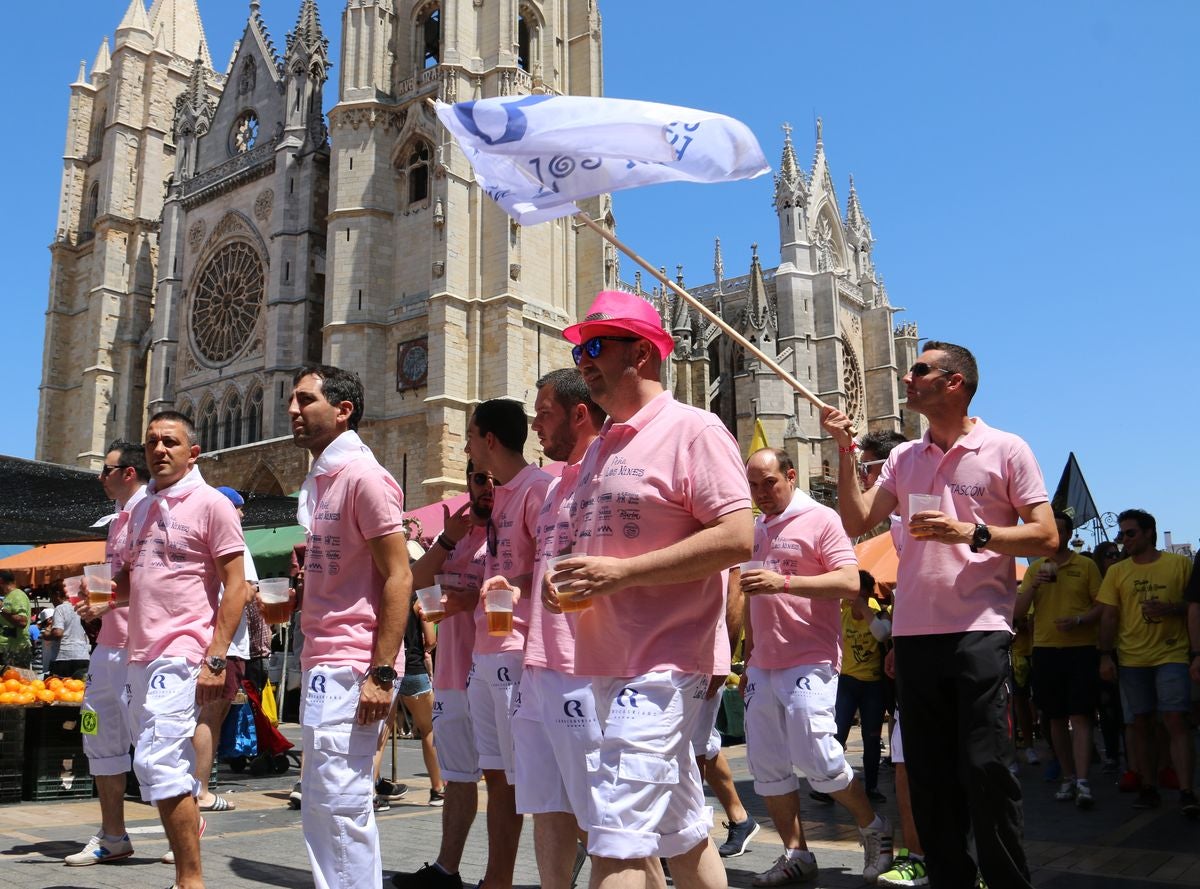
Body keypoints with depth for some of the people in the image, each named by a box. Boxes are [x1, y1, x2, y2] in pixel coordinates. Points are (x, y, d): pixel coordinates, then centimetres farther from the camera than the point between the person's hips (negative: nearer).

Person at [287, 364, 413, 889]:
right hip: (322, 665, 10)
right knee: (325, 801, 17)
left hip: (351, 668, -10)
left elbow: (398, 578, -17)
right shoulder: (319, 481, 16)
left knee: (337, 798, -5)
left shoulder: (363, 475, -12)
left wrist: (381, 674, -21)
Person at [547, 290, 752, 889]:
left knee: (616, 836, -12)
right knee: (682, 831, 19)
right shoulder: (598, 450, 17)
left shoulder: (691, 429, -9)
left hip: (663, 664, -9)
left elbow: (737, 538, -19)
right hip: (610, 662, 9)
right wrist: (565, 582, 3)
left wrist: (620, 572, -21)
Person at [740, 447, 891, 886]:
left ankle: (874, 829, 14)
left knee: (817, 757, -10)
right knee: (767, 766, 5)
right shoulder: (755, 531, 17)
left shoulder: (819, 519, -5)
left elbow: (849, 582, -15)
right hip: (763, 665, 7)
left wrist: (783, 582, -25)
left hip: (809, 662, -7)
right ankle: (796, 854, 17)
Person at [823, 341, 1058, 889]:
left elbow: (1046, 537, -4)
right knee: (928, 773, 11)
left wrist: (972, 532, -16)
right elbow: (856, 522, 8)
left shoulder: (1005, 450, 0)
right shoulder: (903, 457, 14)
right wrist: (845, 451, 2)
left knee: (985, 769, -4)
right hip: (913, 633, 5)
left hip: (979, 631, -5)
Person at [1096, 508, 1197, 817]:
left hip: (1171, 655, -3)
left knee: (1176, 721, -10)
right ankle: (1148, 789, 13)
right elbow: (1108, 615, 8)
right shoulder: (1117, 571, 9)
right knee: (1141, 723, 6)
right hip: (1131, 658, 3)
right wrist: (1105, 656, 1)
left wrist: (1171, 609, -15)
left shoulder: (1180, 564, 3)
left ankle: (1187, 793, -8)